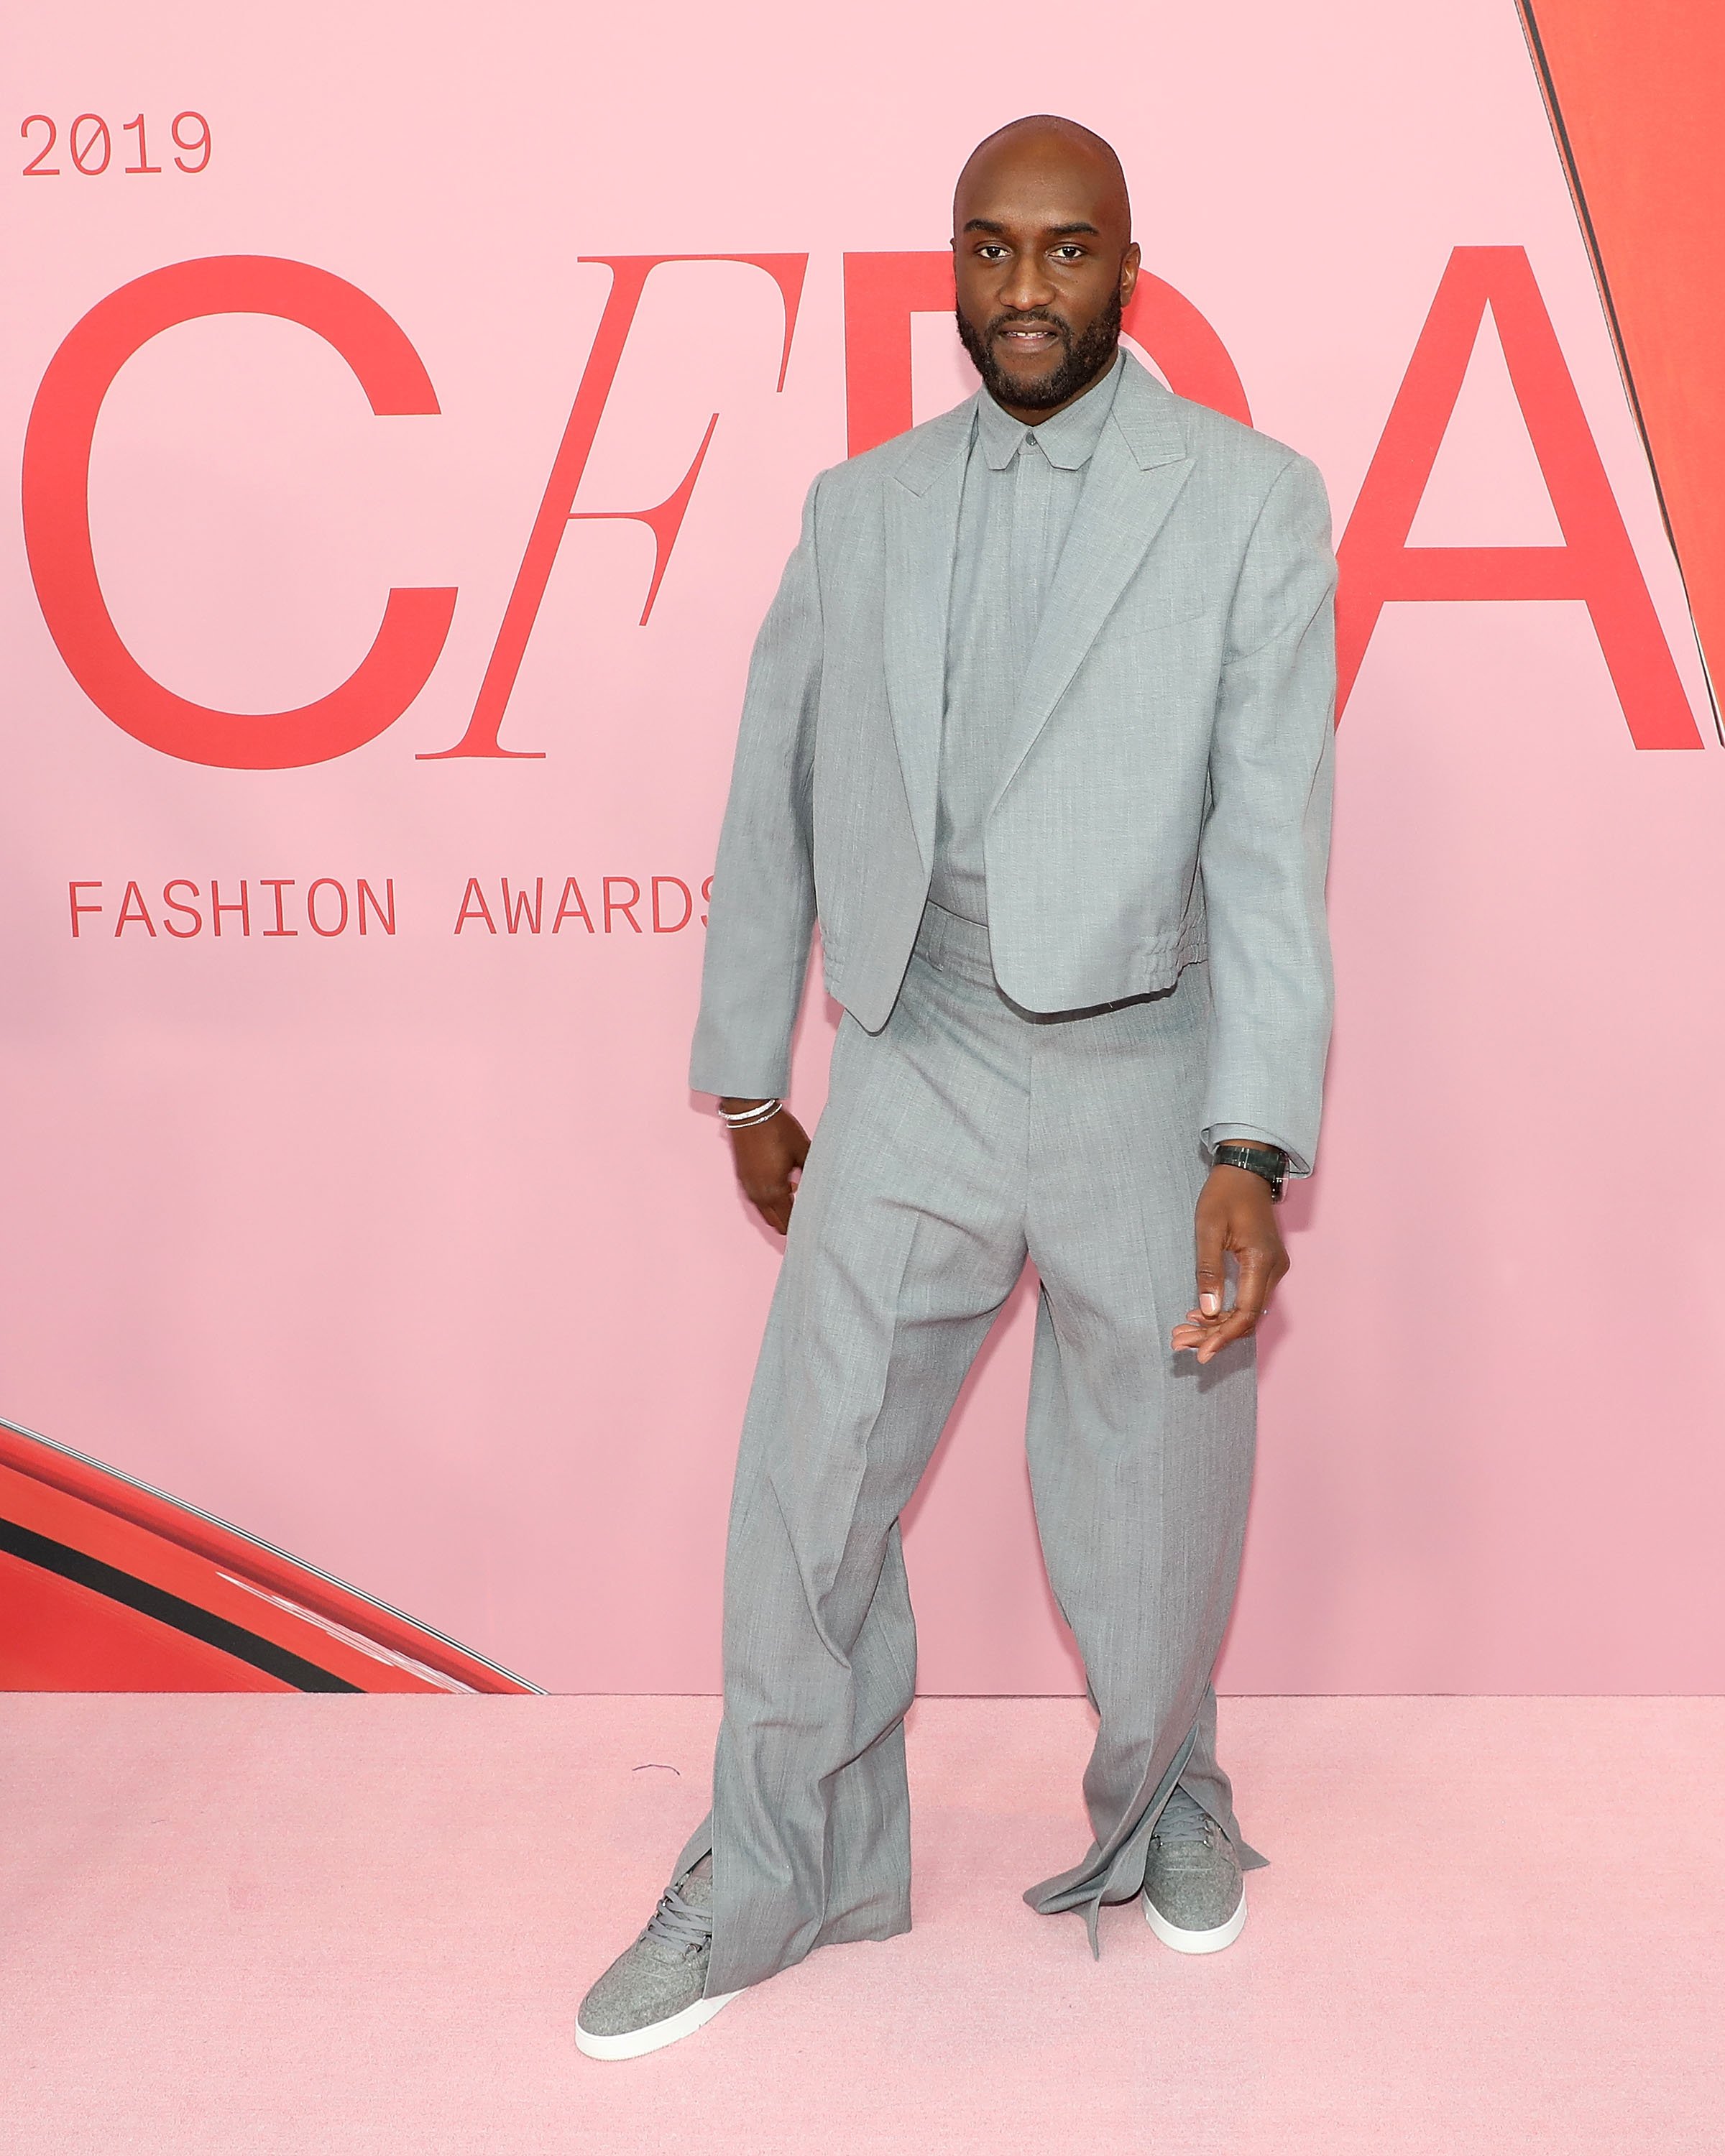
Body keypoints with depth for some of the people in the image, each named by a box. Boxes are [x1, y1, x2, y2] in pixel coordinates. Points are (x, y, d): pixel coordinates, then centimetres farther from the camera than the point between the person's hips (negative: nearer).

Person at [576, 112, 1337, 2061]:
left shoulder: (1253, 504, -2)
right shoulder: (861, 507, 9)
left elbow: (1271, 839, -9)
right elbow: (774, 804, 13)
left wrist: (1254, 1147, -17)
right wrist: (748, 1081, 13)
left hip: (1143, 1073, -2)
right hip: (912, 1074, 3)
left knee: (1153, 1515, 11)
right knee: (804, 1494, 6)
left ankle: (1165, 1810, 41)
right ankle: (775, 1881, 28)